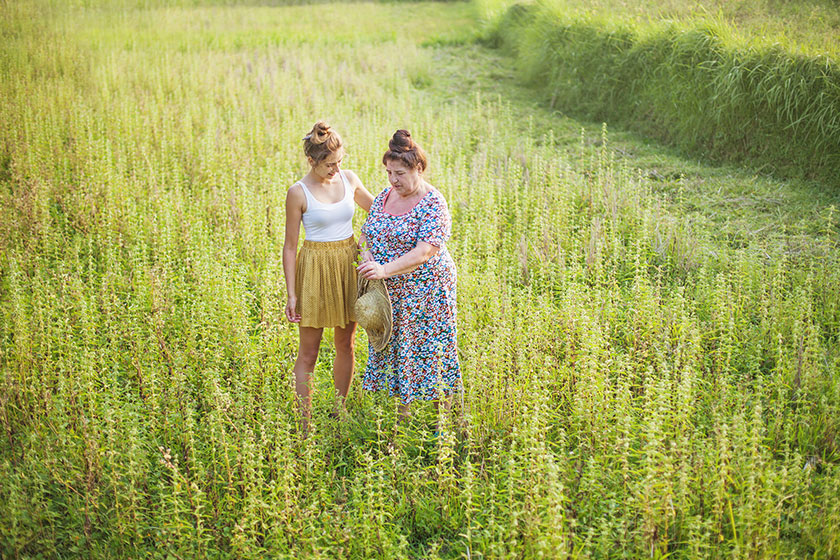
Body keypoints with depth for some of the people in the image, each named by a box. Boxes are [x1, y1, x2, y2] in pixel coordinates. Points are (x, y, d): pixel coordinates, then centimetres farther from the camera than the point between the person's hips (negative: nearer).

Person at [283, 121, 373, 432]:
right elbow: (289, 246, -7)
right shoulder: (298, 193, -11)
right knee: (308, 353, 1)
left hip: (349, 265, 5)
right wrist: (291, 294, -10)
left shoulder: (349, 179, 2)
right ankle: (305, 425, 10)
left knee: (345, 345, 14)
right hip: (315, 268, -5)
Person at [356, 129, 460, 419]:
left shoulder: (433, 205, -15)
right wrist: (366, 253, -8)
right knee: (392, 346, 10)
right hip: (388, 291, 7)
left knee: (426, 350, -1)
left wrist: (386, 270, -35)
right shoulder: (384, 197, 7)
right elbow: (366, 232, 15)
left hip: (425, 289, -7)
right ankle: (402, 411, 22)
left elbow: (424, 252, -25)